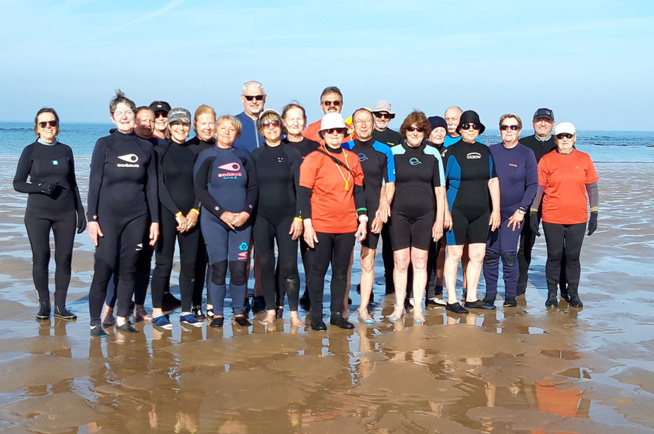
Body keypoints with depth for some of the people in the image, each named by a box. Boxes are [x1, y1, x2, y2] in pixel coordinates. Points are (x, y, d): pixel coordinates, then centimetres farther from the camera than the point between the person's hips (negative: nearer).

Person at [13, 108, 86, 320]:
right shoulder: (30, 151, 2)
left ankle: (60, 305, 8)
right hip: (38, 214, -2)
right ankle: (44, 304, 11)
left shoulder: (66, 150, 9)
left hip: (66, 213, 2)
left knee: (64, 258, 0)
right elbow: (18, 183, 1)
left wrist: (81, 212, 9)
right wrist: (40, 187, -16)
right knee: (40, 258, -1)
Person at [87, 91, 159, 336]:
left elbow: (152, 187, 9)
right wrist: (92, 217, -8)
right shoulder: (104, 145, 2)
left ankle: (122, 319, 17)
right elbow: (94, 183, -1)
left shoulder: (145, 148, 8)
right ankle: (95, 322, 2)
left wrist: (155, 220, 5)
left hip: (137, 217, 2)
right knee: (104, 269, -6)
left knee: (129, 269, 5)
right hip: (108, 216, -2)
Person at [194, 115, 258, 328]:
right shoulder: (206, 156, 3)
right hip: (214, 220, -2)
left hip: (241, 221, 2)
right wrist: (222, 213, -12)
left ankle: (239, 312, 11)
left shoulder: (244, 157, 10)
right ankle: (218, 314, 10)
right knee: (218, 268, -1)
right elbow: (200, 189, -4)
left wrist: (246, 212, -9)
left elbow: (253, 187, 7)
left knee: (239, 268, -1)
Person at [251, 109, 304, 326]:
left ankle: (293, 312, 2)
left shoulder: (292, 154, 3)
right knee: (266, 265, 2)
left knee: (289, 265, -7)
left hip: (287, 217, -2)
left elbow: (300, 187, 0)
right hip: (261, 218, 2)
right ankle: (271, 310, 12)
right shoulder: (255, 155, 8)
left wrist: (299, 217, -7)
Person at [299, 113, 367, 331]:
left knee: (341, 271, 10)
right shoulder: (313, 159, -4)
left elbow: (359, 190, 13)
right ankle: (316, 316, 12)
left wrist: (362, 219, 7)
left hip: (347, 226, 4)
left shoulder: (352, 158, 9)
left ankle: (337, 314, 20)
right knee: (318, 270, 4)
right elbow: (304, 194, -6)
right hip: (320, 226, -4)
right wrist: (307, 224, -12)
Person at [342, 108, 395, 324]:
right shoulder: (343, 149, 7)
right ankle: (343, 308, 11)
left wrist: (384, 206, -4)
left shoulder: (384, 151, 7)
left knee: (368, 262, 5)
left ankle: (363, 309, 14)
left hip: (373, 214, 0)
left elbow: (390, 183, 10)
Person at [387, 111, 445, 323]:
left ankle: (417, 308, 11)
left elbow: (439, 189, 7)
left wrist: (439, 219, 3)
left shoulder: (433, 154, 5)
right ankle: (399, 306, 11)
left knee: (420, 262, 4)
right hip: (399, 214, -1)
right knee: (400, 261, 0)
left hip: (425, 214, 1)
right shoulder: (394, 153, 1)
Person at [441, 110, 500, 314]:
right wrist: (445, 211, -15)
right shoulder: (450, 151, -5)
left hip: (481, 211, 5)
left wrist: (496, 210, 9)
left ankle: (471, 298, 19)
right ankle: (451, 301, 8)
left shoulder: (485, 151, 11)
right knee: (454, 254, 0)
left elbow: (493, 181, 14)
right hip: (457, 210, -5)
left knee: (478, 255, 8)